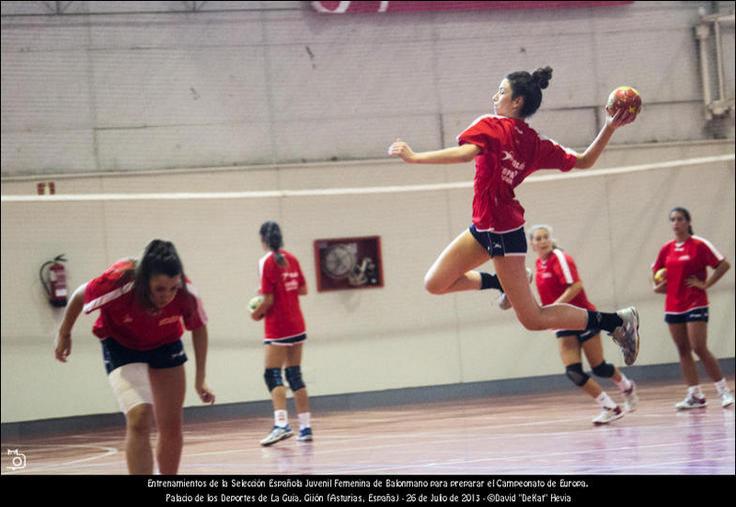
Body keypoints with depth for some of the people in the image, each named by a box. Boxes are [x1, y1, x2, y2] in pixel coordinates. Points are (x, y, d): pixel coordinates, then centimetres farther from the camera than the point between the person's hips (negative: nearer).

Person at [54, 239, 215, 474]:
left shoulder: (186, 293, -31)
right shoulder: (117, 284, -37)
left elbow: (199, 328, -8)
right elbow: (79, 296, -14)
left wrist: (200, 380, -3)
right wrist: (64, 334, 2)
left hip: (166, 345, 3)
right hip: (121, 347, -3)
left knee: (172, 426, 5)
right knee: (139, 419, -24)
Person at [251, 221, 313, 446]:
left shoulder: (267, 262, -12)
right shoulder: (291, 259, 8)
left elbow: (268, 300, -14)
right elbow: (303, 290, 13)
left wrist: (256, 314, 1)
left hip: (278, 328, -7)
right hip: (297, 325, 7)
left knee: (273, 375, -9)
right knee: (294, 374, 12)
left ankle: (281, 423, -26)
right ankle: (305, 427, 11)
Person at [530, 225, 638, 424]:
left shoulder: (560, 258, -15)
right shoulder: (539, 264, 7)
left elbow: (575, 286, -25)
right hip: (565, 325, 6)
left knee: (599, 368, 1)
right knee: (573, 372, -11)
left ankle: (627, 387, 33)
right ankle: (610, 407, -2)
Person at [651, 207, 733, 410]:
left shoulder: (699, 245, -7)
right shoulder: (666, 249, 8)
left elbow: (724, 265, -9)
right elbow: (656, 271, 22)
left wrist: (705, 284, -13)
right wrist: (656, 285, 2)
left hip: (695, 304, -6)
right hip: (673, 307, 6)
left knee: (700, 349, -12)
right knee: (683, 351, 5)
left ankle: (724, 391, -1)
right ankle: (695, 395, 9)